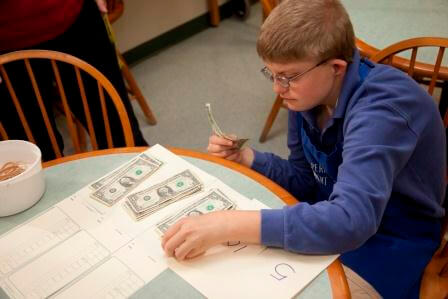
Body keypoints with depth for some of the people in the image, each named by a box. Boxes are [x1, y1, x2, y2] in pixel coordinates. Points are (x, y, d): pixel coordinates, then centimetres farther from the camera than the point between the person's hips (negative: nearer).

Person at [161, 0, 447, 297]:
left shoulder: (382, 107, -31)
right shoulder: (310, 93, -7)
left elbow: (351, 220, -43)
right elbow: (304, 181, 5)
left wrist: (228, 225, -45)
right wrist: (246, 158, -12)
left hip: (390, 242, -6)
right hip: (333, 215, 7)